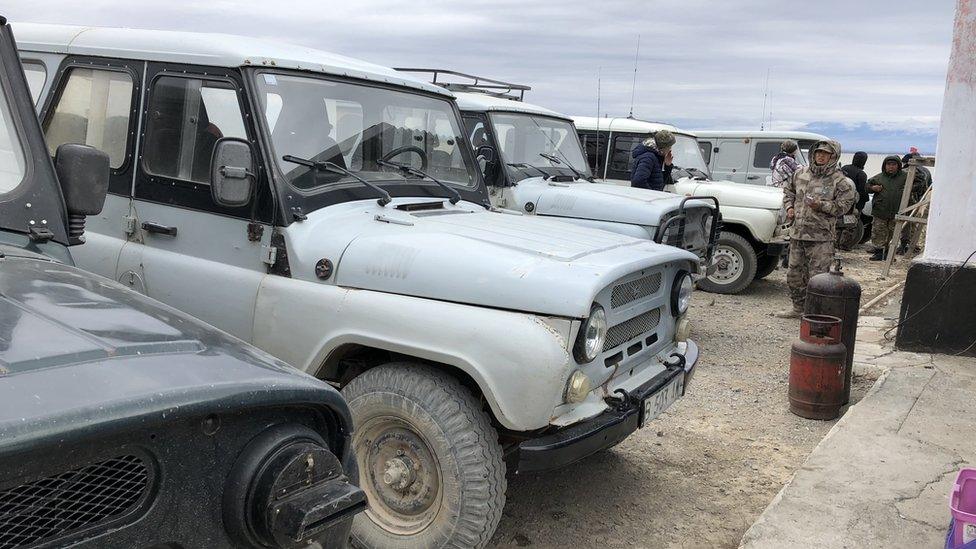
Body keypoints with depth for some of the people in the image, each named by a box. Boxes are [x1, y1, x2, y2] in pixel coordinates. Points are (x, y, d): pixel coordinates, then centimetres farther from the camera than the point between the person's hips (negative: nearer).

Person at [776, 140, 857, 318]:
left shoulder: (840, 181, -7)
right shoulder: (801, 173, 9)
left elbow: (843, 205, -9)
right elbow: (788, 191, 23)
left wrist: (821, 205, -21)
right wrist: (789, 207, 6)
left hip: (821, 237, -6)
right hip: (797, 232, 6)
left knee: (817, 276, -6)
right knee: (794, 273, 15)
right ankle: (798, 307, 30)